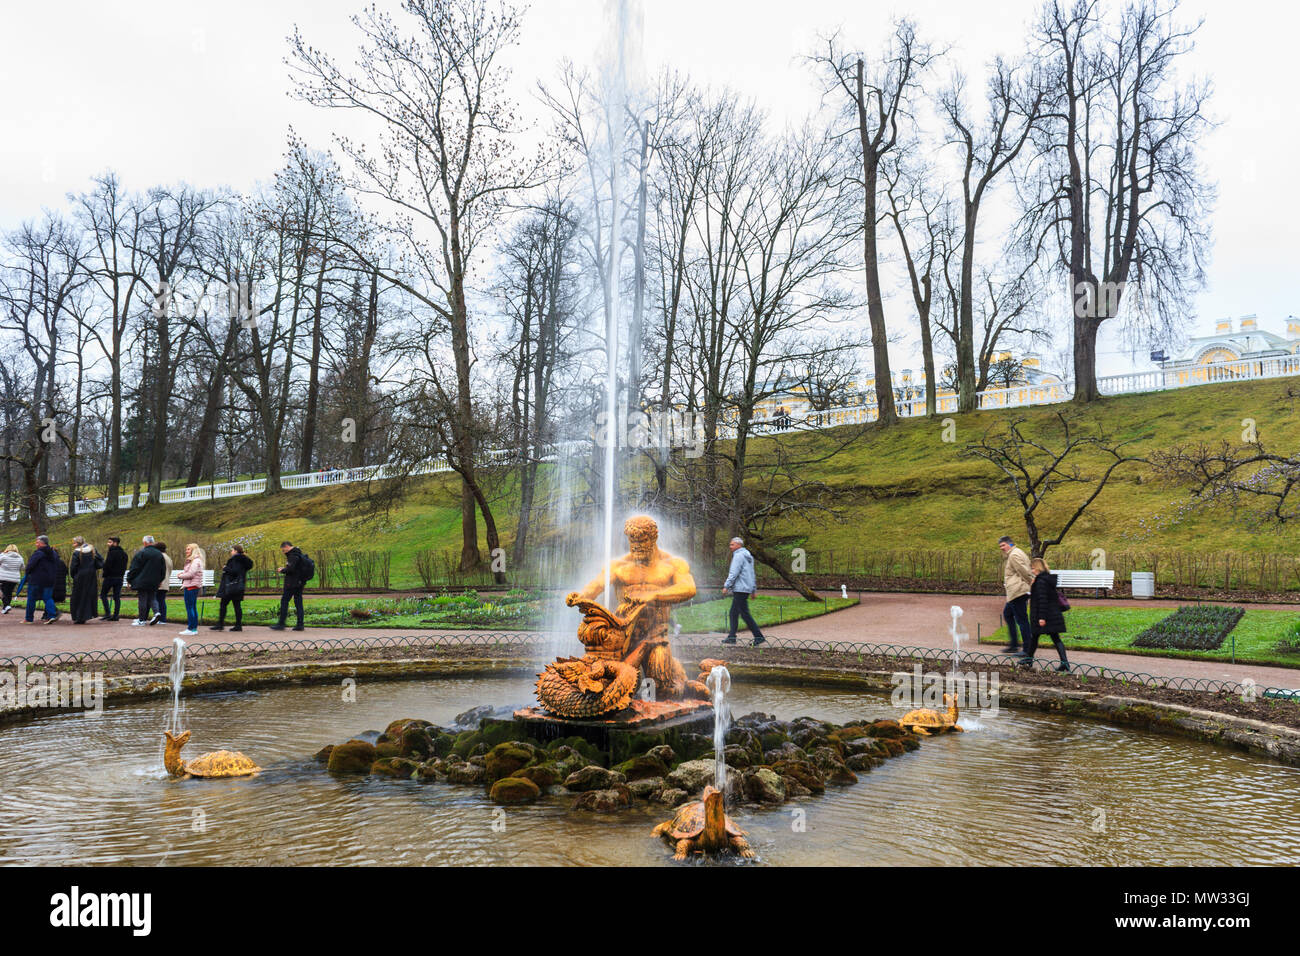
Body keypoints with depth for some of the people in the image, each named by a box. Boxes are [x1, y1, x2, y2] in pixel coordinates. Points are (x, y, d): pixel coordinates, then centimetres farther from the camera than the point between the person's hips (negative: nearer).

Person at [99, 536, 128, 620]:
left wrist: (105, 574, -4)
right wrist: (121, 574, 14)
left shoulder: (111, 552, -13)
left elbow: (107, 565, -18)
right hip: (120, 577, 7)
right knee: (117, 597, 7)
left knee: (103, 594, 4)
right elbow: (124, 566, 14)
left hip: (110, 576, -7)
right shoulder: (123, 553, 12)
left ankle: (108, 613, -4)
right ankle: (116, 615, 5)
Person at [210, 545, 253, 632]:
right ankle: (238, 625, 5)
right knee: (237, 605, 7)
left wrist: (225, 569, -7)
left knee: (223, 604, -3)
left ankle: (220, 624, -2)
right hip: (238, 586, 9)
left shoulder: (235, 559, -12)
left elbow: (235, 571, -22)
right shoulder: (243, 560, 16)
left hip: (231, 586, -9)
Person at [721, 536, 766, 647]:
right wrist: (753, 589, 24)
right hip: (746, 588, 10)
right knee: (733, 613, 11)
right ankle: (732, 637, 10)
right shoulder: (748, 556, 19)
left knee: (745, 614, -9)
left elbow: (733, 573, -17)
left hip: (740, 589, -10)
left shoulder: (739, 555, -11)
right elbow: (752, 574, 22)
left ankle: (759, 637, -9)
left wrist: (726, 586, -14)